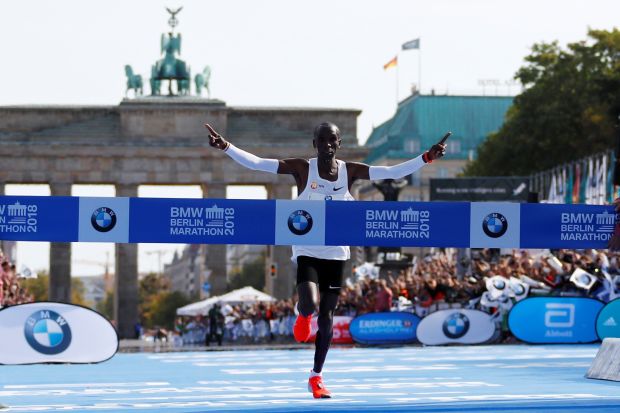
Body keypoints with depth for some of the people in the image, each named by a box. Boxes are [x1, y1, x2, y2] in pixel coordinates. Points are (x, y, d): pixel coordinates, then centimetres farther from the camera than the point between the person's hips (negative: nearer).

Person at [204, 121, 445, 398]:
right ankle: (303, 316, 15)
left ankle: (316, 377, 23)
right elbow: (255, 163, -15)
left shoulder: (350, 171, -2)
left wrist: (426, 158, -15)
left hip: (336, 253, 3)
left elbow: (393, 172, -5)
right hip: (307, 251, -3)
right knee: (309, 304, -25)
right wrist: (226, 147, -27)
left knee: (327, 318, 6)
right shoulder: (302, 168, -9)